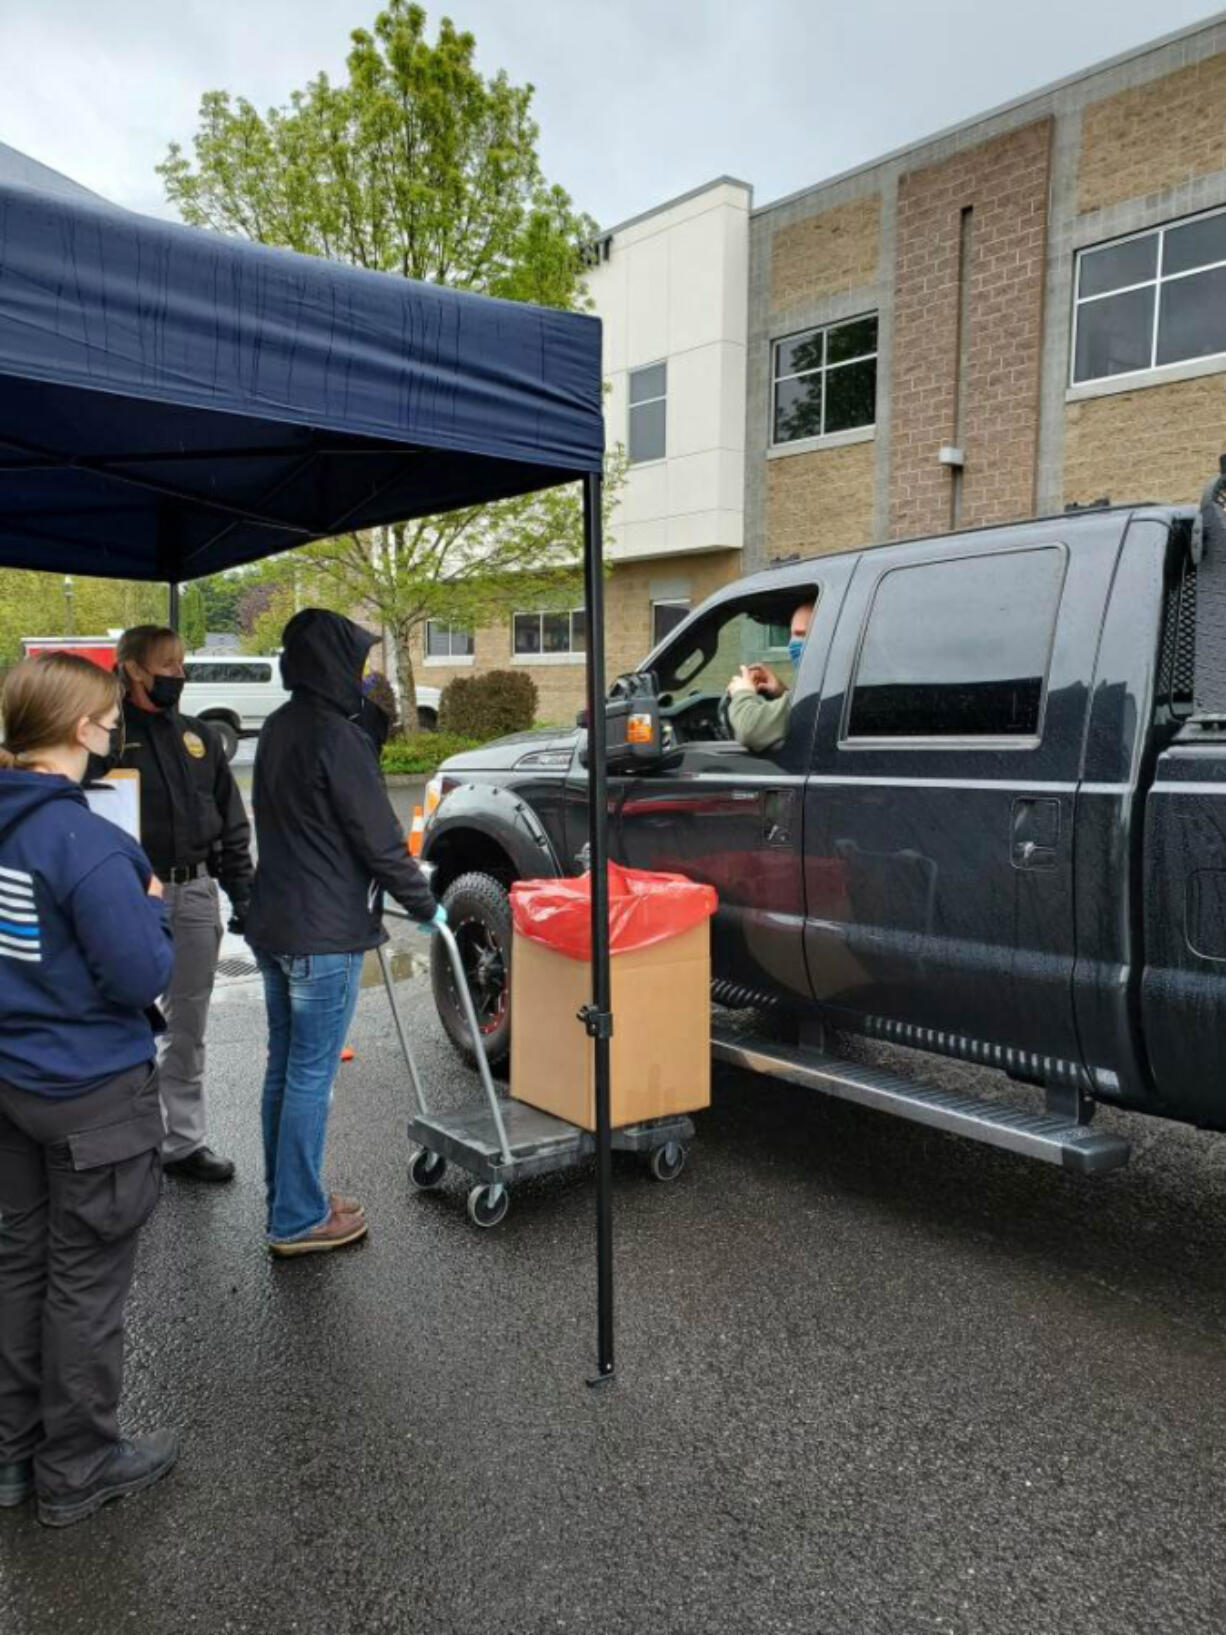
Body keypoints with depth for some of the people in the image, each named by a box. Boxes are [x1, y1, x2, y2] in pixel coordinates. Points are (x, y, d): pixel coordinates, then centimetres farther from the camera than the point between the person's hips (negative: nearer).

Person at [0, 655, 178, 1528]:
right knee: (85, 1282, 9)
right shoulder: (88, 843, -24)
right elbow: (144, 976, -24)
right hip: (96, 1094, -8)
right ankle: (77, 1470, 26)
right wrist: (154, 906, -7)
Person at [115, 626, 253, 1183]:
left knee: (188, 1029, 13)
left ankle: (185, 1141, 24)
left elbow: (232, 823, 14)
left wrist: (243, 896, 9)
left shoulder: (200, 736, 12)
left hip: (195, 893, 5)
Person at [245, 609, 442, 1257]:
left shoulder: (278, 728, 11)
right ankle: (299, 1219, 11)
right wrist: (425, 906, -4)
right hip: (325, 935, -9)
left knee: (284, 1067, 16)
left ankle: (288, 1199, 29)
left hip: (273, 924, 9)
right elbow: (379, 838, -16)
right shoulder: (336, 735, -17)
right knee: (311, 1075, 0)